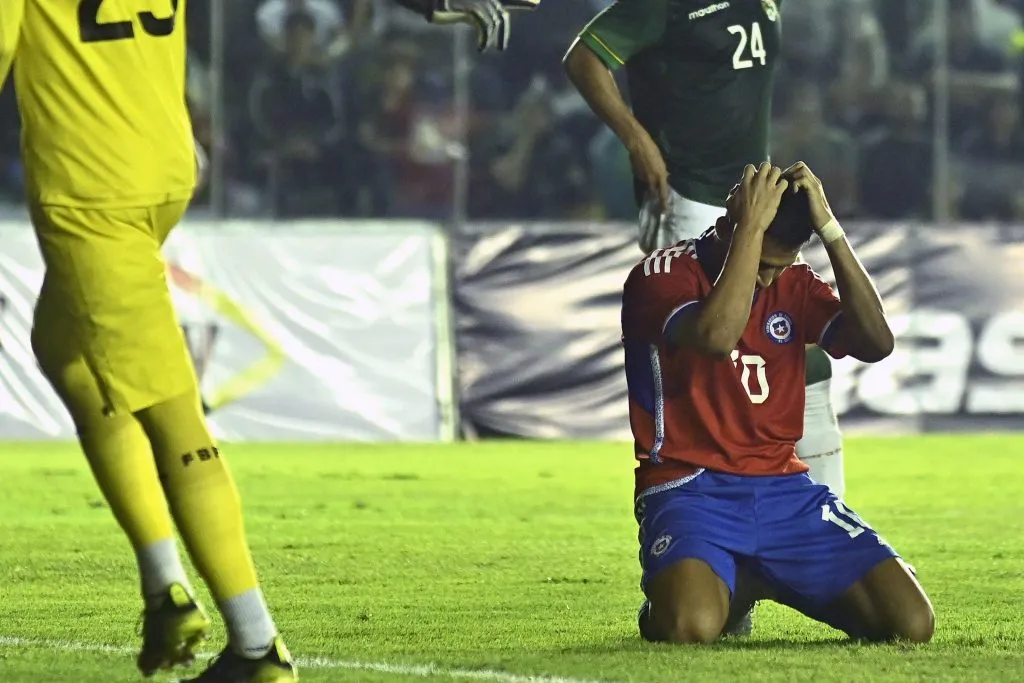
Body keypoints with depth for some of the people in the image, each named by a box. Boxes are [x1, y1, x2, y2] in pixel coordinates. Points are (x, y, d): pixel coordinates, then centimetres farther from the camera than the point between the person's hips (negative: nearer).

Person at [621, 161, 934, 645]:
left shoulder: (794, 285, 12)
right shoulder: (662, 275, -6)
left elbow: (875, 342, -6)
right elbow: (716, 336, -28)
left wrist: (828, 227, -10)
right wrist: (752, 224, -23)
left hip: (784, 490, 5)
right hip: (690, 490, -5)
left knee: (911, 623, -12)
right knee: (691, 626, -37)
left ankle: (759, 583, 15)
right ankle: (729, 588, 4)